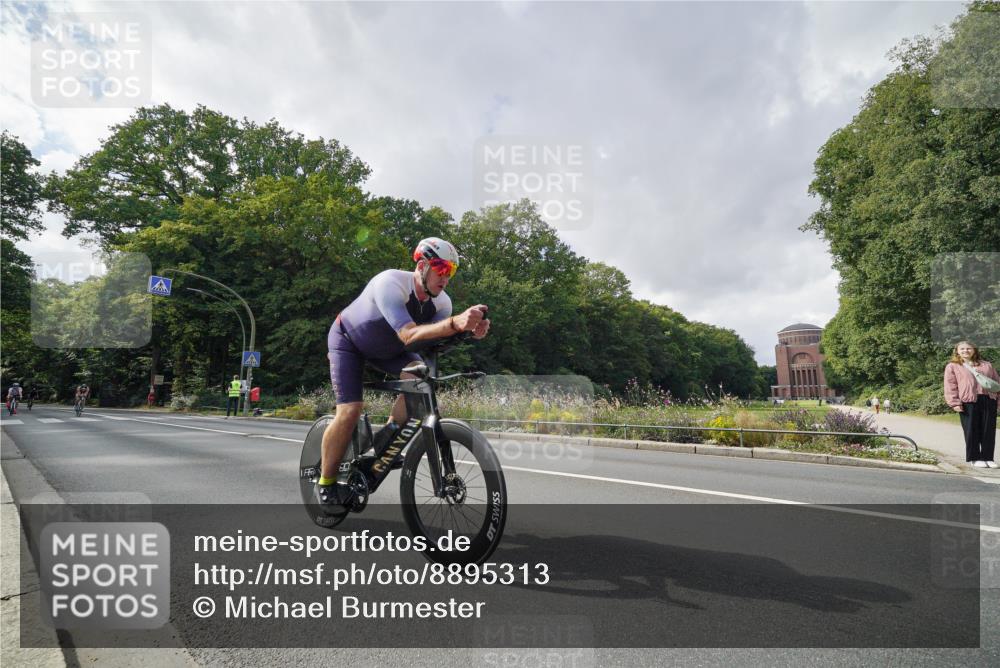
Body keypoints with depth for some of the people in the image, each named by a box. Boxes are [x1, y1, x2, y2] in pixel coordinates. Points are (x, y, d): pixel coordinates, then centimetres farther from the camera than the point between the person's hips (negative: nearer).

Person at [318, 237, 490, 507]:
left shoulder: (441, 302, -18)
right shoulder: (389, 283, -37)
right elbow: (408, 335, -49)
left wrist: (470, 330, -50)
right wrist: (455, 323, -63)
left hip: (387, 347, 5)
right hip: (348, 340, -5)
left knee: (420, 377, -23)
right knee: (350, 411, -18)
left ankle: (389, 435, -2)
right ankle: (326, 483, 3)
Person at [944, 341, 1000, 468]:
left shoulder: (987, 365, 20)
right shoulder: (952, 367, 8)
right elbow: (950, 386, 1)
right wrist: (955, 402, -8)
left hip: (989, 400, 4)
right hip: (968, 402, -3)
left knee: (989, 431, 3)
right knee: (971, 431, -2)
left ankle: (988, 458, 11)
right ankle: (975, 458, 6)